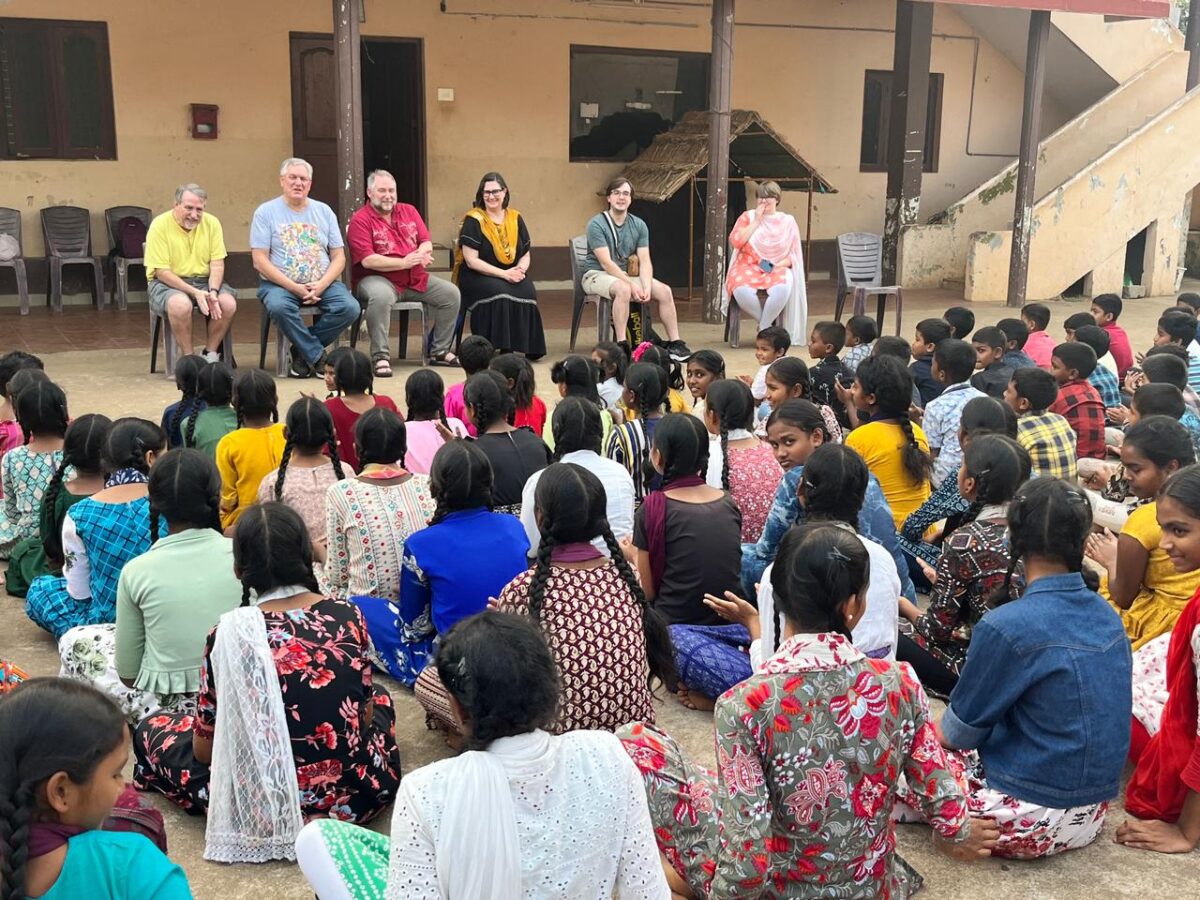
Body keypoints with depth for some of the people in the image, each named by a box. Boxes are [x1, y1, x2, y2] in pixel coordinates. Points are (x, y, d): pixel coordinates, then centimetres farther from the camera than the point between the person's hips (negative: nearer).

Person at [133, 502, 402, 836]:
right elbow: (365, 712, 5)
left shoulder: (229, 635, -16)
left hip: (265, 806, -3)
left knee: (151, 729, 21)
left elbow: (205, 749, -6)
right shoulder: (349, 616, -8)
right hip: (357, 795, 3)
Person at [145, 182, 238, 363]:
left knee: (229, 303, -24)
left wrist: (213, 291, -20)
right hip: (167, 283, -4)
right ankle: (189, 359, -19)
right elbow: (162, 272, -14)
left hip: (204, 281, 4)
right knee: (181, 304, -36)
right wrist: (195, 292, -24)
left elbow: (217, 264, 0)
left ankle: (210, 355, -7)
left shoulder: (212, 223, 1)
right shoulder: (160, 225, -11)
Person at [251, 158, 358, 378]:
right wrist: (293, 287, -15)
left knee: (349, 307, -25)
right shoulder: (266, 212, 4)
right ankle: (318, 357, -18)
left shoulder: (324, 211, 13)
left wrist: (321, 285, -11)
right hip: (279, 284, -3)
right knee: (279, 307, -36)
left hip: (323, 284, 3)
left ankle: (302, 351, -8)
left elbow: (339, 257, 8)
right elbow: (260, 261, -5)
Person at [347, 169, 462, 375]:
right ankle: (380, 357, -31)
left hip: (415, 280, 6)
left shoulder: (409, 211, 14)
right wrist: (404, 262, -20)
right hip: (377, 279, -6)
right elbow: (367, 260, -17)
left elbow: (426, 243, 9)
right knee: (381, 296, -39)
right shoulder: (360, 220, -6)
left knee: (451, 293, -5)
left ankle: (439, 350, 7)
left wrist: (420, 255, -17)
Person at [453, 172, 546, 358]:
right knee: (499, 291, -35)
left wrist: (520, 270, -12)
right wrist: (504, 274, -19)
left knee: (527, 290, -28)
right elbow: (471, 260, -12)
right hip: (476, 276, -4)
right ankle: (501, 348, -27)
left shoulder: (515, 218, 11)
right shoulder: (473, 220, -4)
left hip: (512, 275, 4)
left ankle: (526, 347, -17)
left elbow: (526, 254, 13)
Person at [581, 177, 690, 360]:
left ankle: (675, 344, -3)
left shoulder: (639, 225, 4)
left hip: (626, 275, 6)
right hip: (597, 275, -6)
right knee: (623, 289, -38)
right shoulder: (596, 224, -13)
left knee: (664, 291, -12)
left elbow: (645, 262, -3)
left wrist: (647, 287, -22)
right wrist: (632, 285, -26)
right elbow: (606, 263, -20)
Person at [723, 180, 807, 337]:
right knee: (741, 290, -36)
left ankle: (763, 328, -16)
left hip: (778, 270, 0)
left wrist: (777, 265, -12)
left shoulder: (788, 221, 10)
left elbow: (794, 254, 7)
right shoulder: (747, 217, 11)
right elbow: (735, 241, -4)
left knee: (782, 288, -38)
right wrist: (756, 221, -4)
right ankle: (768, 323, -11)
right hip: (749, 268, 0)